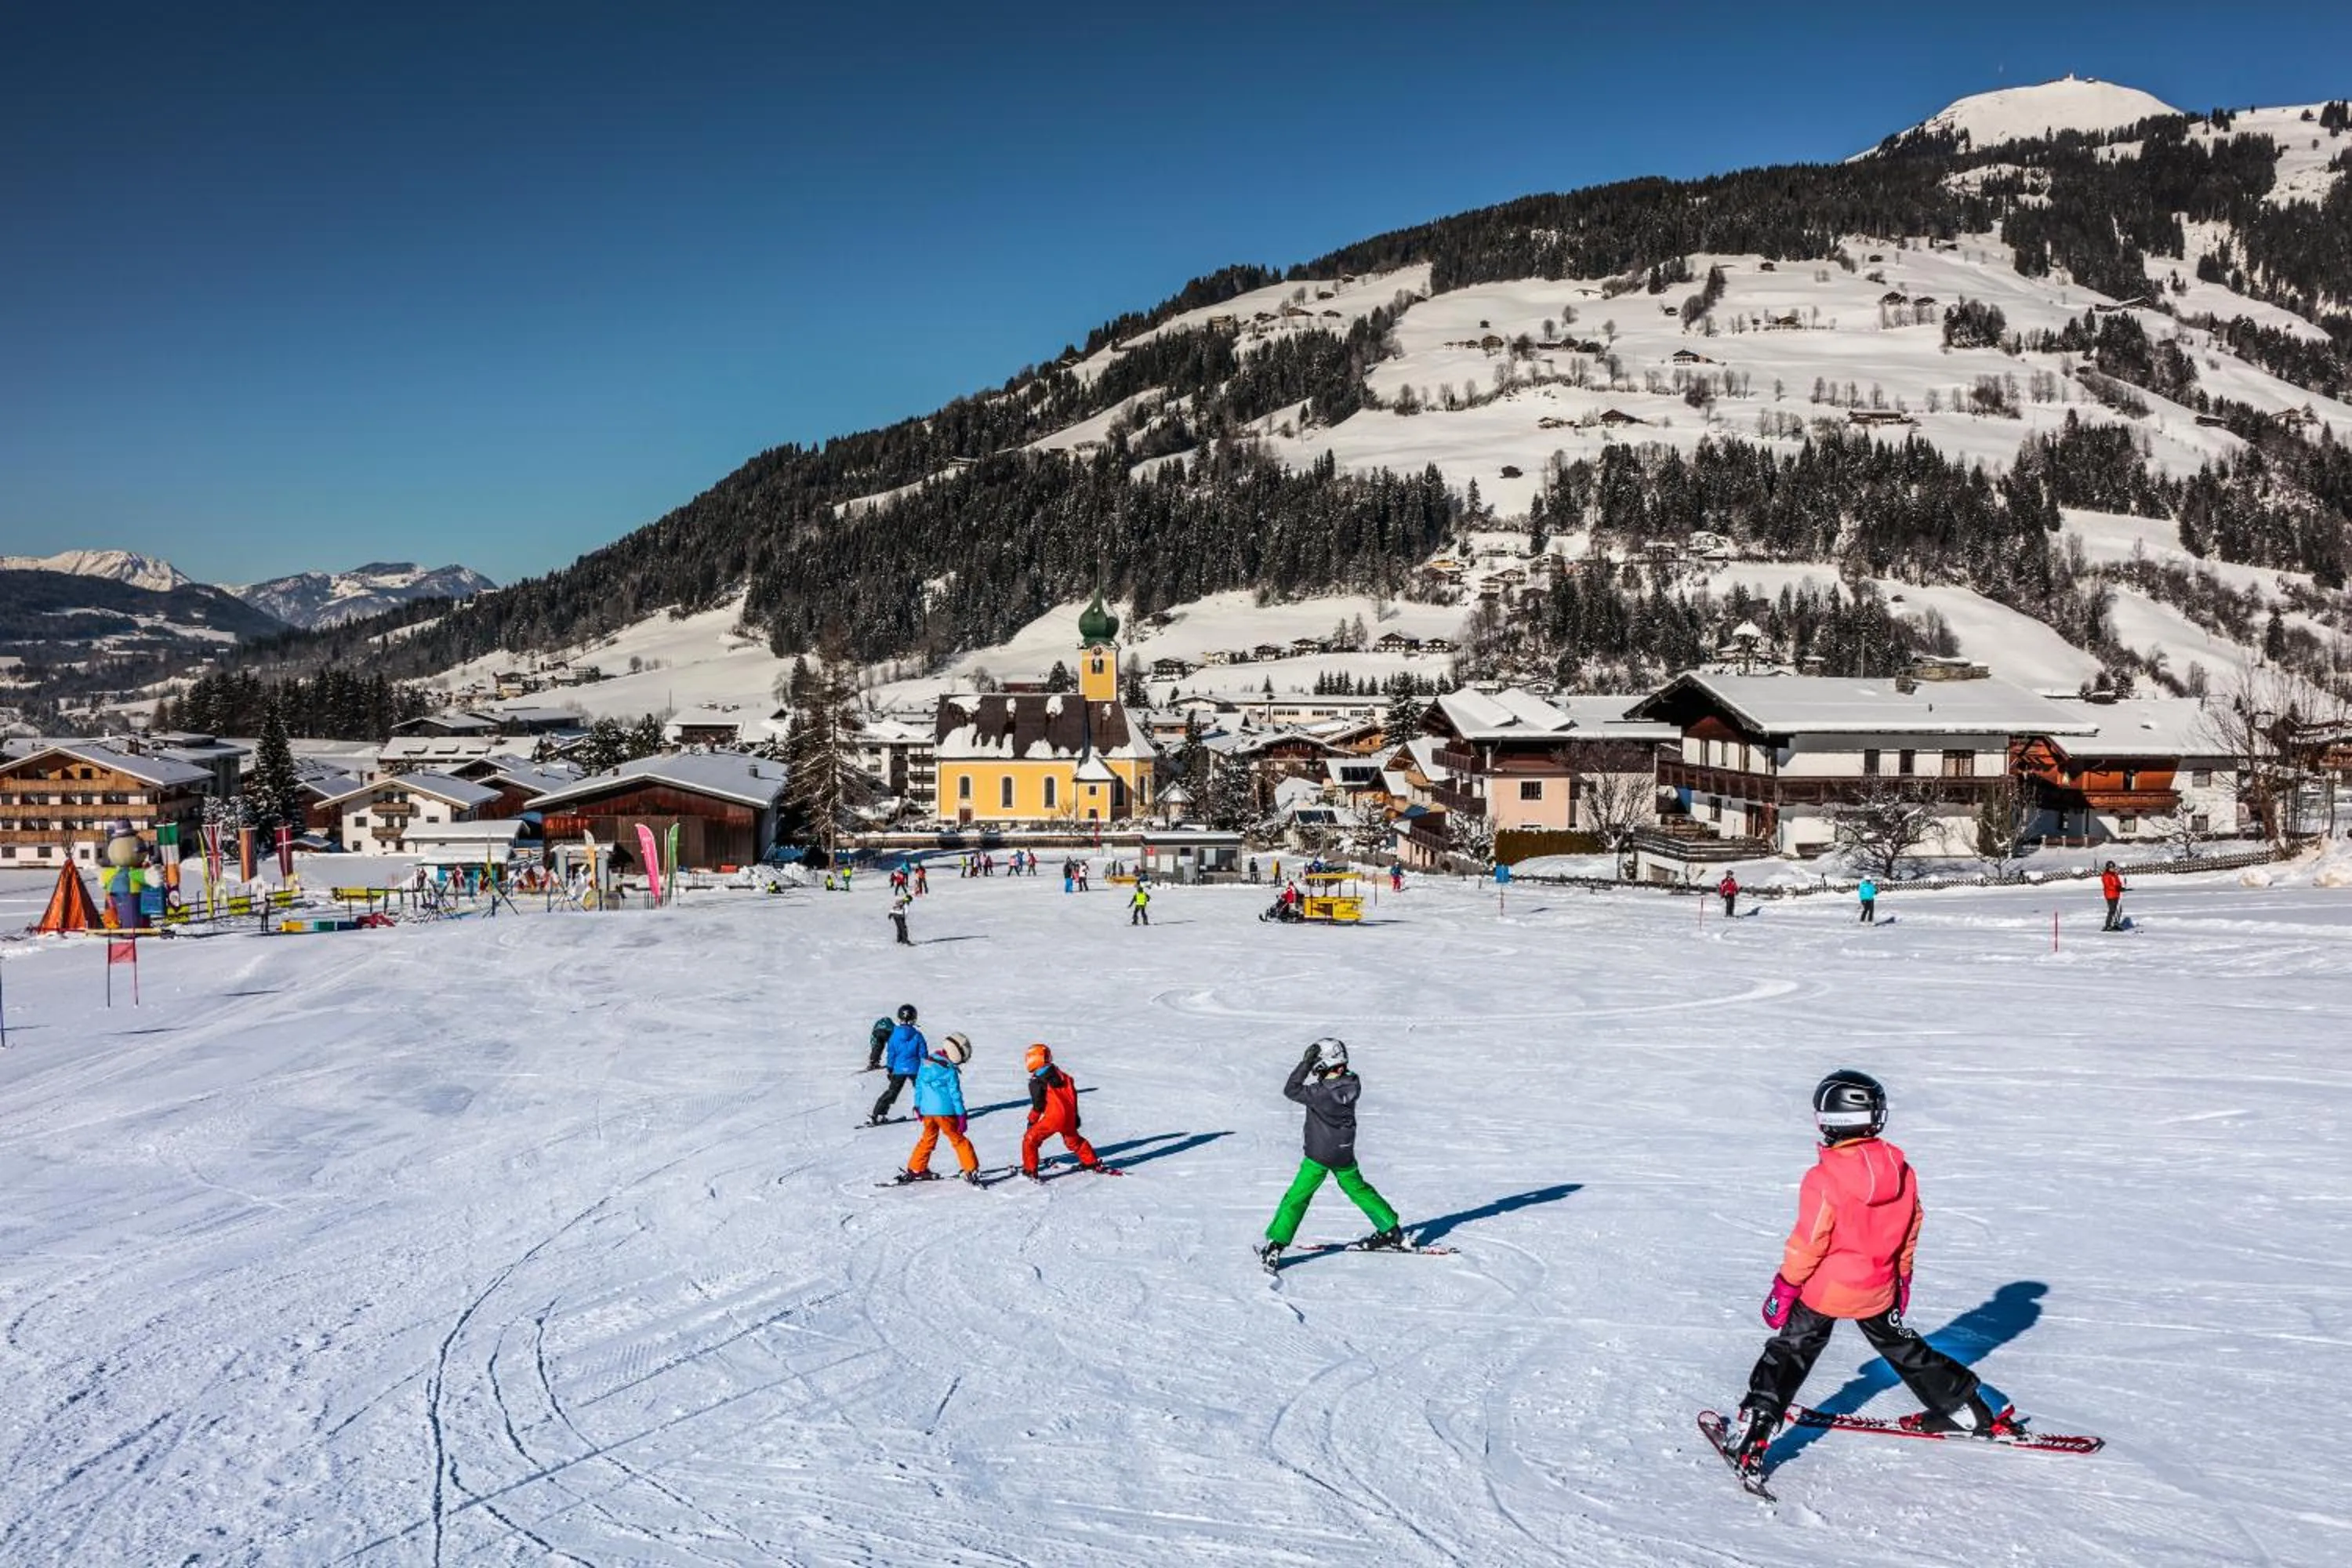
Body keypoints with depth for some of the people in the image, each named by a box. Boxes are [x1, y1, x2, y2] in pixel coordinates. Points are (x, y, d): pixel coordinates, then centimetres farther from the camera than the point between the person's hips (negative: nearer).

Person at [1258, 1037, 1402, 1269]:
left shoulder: (1321, 1092, -27)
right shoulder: (1351, 1084, -7)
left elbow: (1291, 1090, -17)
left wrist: (1305, 1062, -16)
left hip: (1319, 1156, -6)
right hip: (1345, 1154, 6)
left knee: (1296, 1198, 1)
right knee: (1358, 1189, 24)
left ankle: (1275, 1246, 1)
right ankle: (1391, 1231, 31)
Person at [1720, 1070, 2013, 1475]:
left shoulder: (1824, 1179, -24)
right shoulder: (1901, 1171, -6)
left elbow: (1808, 1244, -19)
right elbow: (1910, 1232, 6)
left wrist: (1784, 1288, -7)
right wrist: (1901, 1277, 21)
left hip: (1824, 1289, -5)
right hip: (1878, 1290, 5)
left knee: (1788, 1355, 6)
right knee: (1902, 1348, 26)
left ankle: (1750, 1438, -1)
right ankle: (1972, 1413, 38)